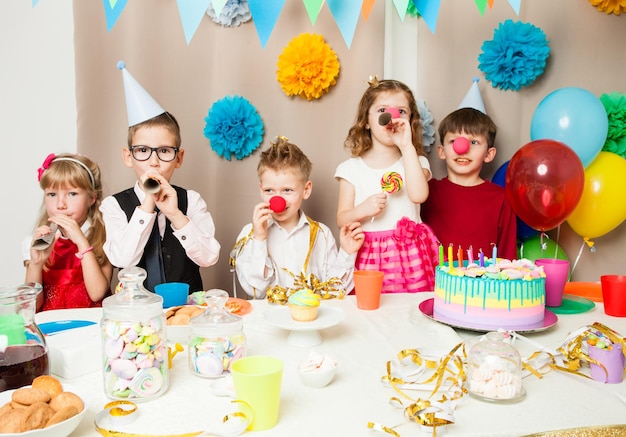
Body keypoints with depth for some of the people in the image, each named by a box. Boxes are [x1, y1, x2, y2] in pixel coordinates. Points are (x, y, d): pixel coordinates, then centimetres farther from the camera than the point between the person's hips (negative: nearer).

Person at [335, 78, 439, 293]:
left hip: (410, 255, 0)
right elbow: (341, 219, 3)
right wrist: (362, 210, -18)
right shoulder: (352, 168, 5)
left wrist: (407, 146, -16)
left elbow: (418, 195, -16)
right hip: (367, 256, 0)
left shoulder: (416, 161, 6)